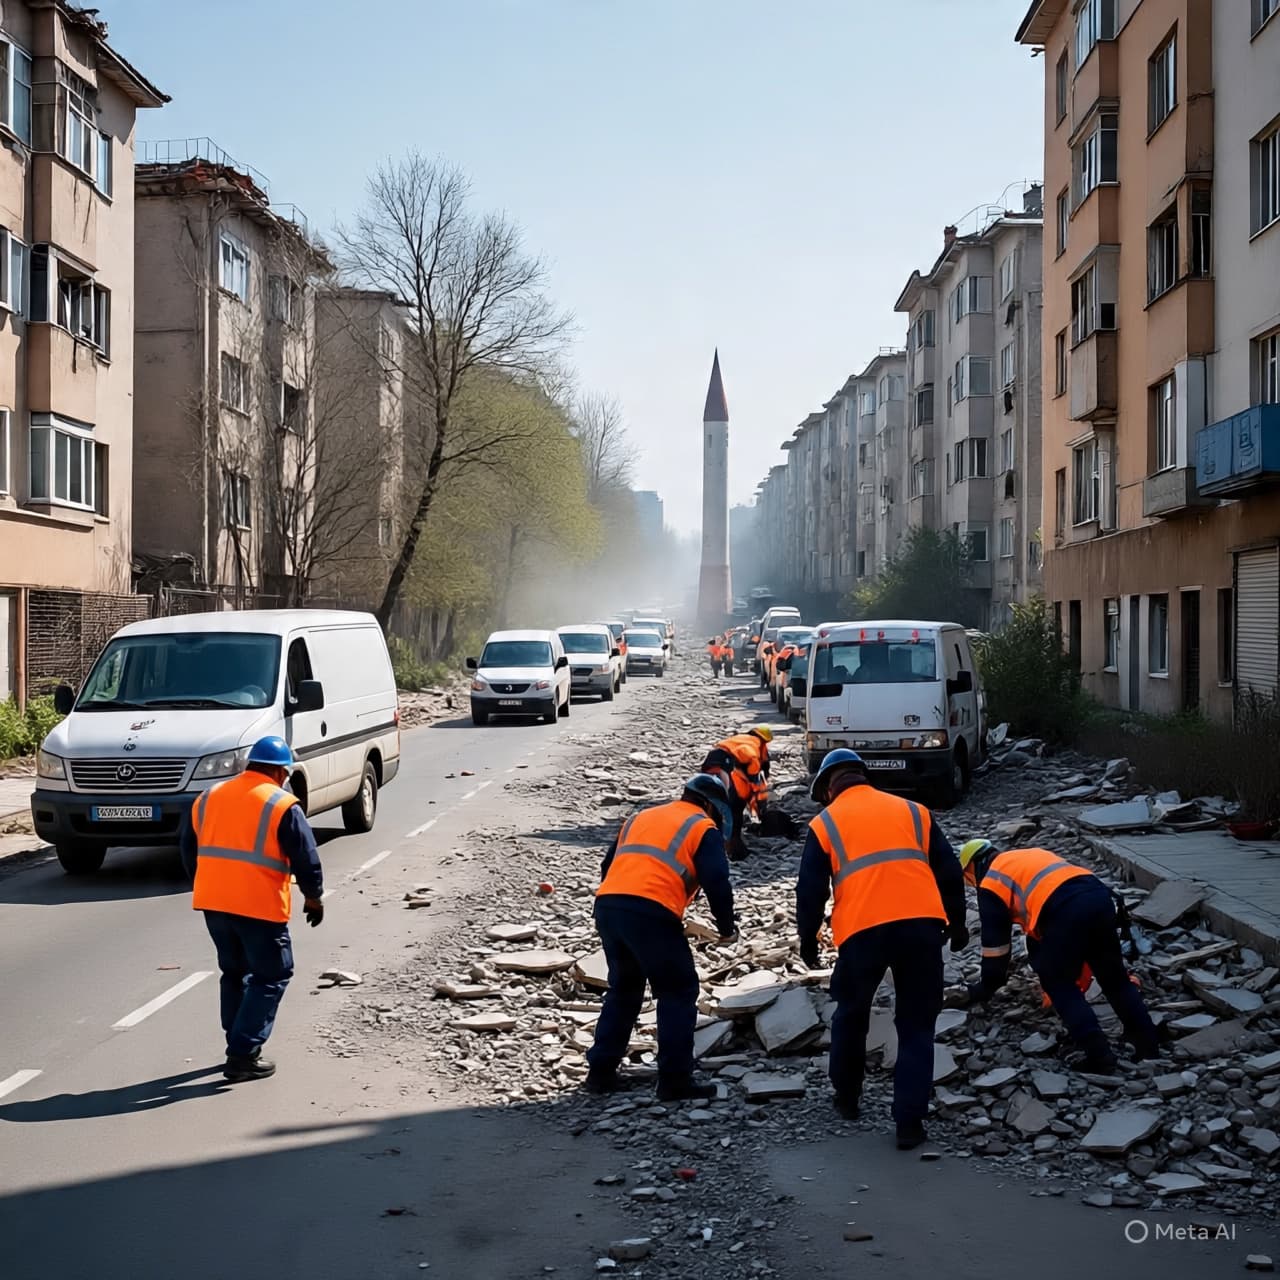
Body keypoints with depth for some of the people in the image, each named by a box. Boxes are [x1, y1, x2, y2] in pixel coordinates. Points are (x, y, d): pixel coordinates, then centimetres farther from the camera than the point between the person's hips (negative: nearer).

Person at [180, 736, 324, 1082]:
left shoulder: (209, 797, 12)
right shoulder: (282, 805, -7)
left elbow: (189, 849, 17)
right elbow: (306, 858, -7)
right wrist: (314, 897, 8)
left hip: (212, 901, 6)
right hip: (260, 906, -6)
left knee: (234, 973, 22)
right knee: (271, 977, 5)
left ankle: (239, 1045, 27)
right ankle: (243, 1055, -1)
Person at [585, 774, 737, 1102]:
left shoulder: (640, 818, 29)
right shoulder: (703, 828, 10)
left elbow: (608, 866, 29)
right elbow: (716, 883, -1)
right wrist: (727, 928, 12)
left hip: (606, 905, 7)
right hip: (651, 913, -7)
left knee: (623, 989, 23)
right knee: (678, 992, 7)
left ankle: (601, 1071, 24)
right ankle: (675, 1080, 4)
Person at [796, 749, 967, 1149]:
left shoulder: (825, 824, 13)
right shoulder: (913, 811, 19)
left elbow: (810, 892, 10)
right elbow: (949, 872, 18)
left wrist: (807, 941, 22)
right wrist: (956, 923, 26)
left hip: (862, 930, -1)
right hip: (921, 925, 1)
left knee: (851, 1016, 23)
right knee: (916, 1027, 11)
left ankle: (847, 1097, 37)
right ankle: (910, 1122, 5)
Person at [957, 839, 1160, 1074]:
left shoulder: (990, 884, 15)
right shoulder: (1029, 858, 37)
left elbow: (995, 941, 17)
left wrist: (986, 988, 31)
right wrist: (1046, 966, 53)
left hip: (1067, 911, -7)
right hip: (1100, 896, 7)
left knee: (1059, 984, 10)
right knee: (1114, 977, 21)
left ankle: (1099, 1055, 3)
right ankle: (1148, 1045, 23)